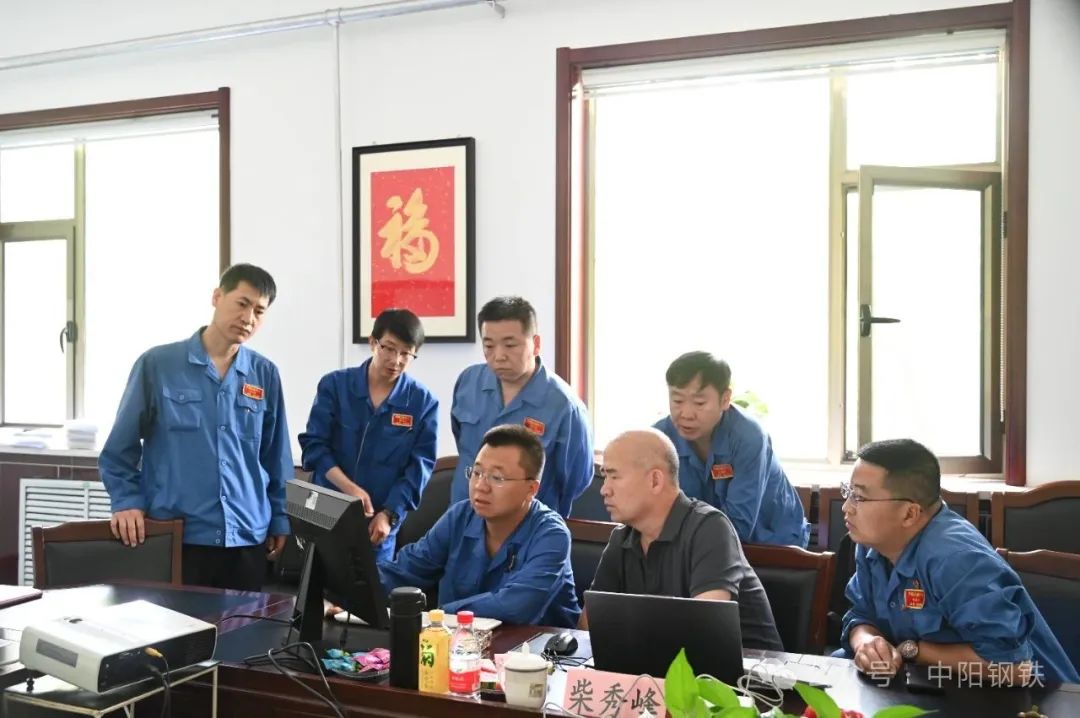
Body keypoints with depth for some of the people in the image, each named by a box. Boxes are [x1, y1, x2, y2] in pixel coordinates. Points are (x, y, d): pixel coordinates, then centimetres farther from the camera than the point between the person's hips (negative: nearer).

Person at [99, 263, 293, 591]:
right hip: (175, 537, -3)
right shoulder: (158, 364, -2)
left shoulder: (265, 375, 5)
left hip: (247, 538, 3)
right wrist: (127, 502, -7)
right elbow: (120, 448, 4)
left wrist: (280, 519, 11)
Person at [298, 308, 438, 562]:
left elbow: (419, 466, -3)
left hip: (379, 520, 0)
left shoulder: (423, 402, -2)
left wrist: (389, 514, -14)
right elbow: (314, 444, -4)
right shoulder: (334, 384, -1)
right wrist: (350, 488, -17)